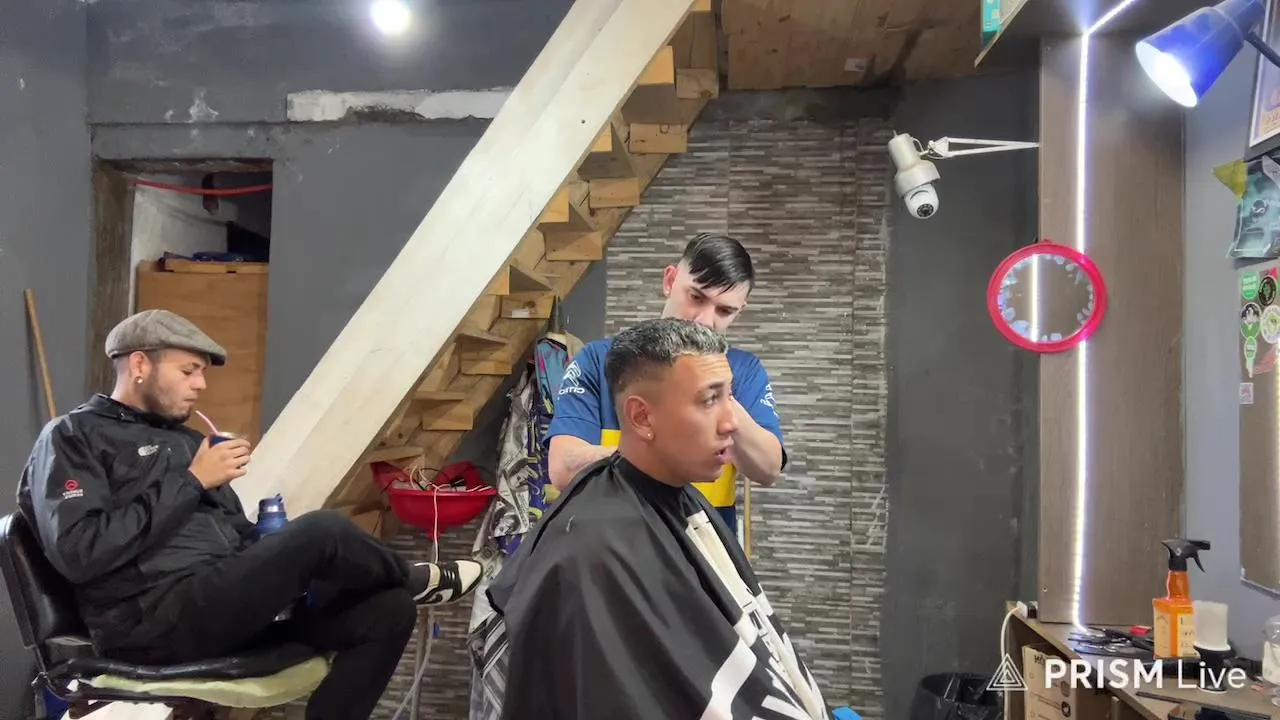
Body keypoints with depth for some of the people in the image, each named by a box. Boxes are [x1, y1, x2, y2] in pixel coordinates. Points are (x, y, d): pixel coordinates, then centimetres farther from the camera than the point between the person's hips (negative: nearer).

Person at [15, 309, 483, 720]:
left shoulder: (184, 439, 23)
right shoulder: (73, 437, 1)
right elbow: (78, 553, -16)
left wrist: (286, 566, -1)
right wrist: (191, 482, -13)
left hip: (228, 598, 8)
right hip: (154, 618, -8)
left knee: (388, 609, -8)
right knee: (323, 532, -26)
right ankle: (415, 581, 7)